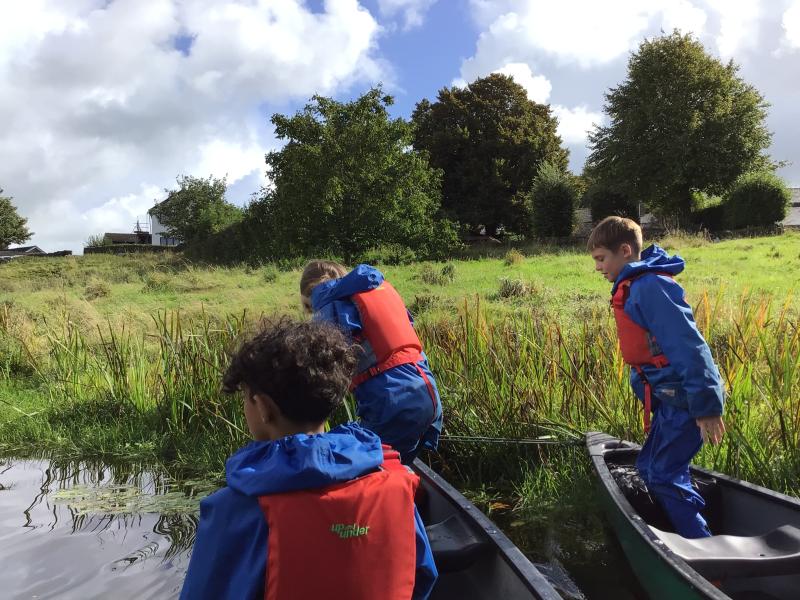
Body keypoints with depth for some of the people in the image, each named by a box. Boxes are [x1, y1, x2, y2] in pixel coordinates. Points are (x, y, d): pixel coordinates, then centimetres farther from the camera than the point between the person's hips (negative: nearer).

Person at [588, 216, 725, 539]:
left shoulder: (649, 286, -19)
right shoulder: (634, 287, 13)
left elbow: (687, 345, -24)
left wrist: (706, 405, -23)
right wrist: (647, 394, 21)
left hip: (684, 399, -10)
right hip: (669, 397, 10)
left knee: (663, 476, -4)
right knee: (649, 468, 16)